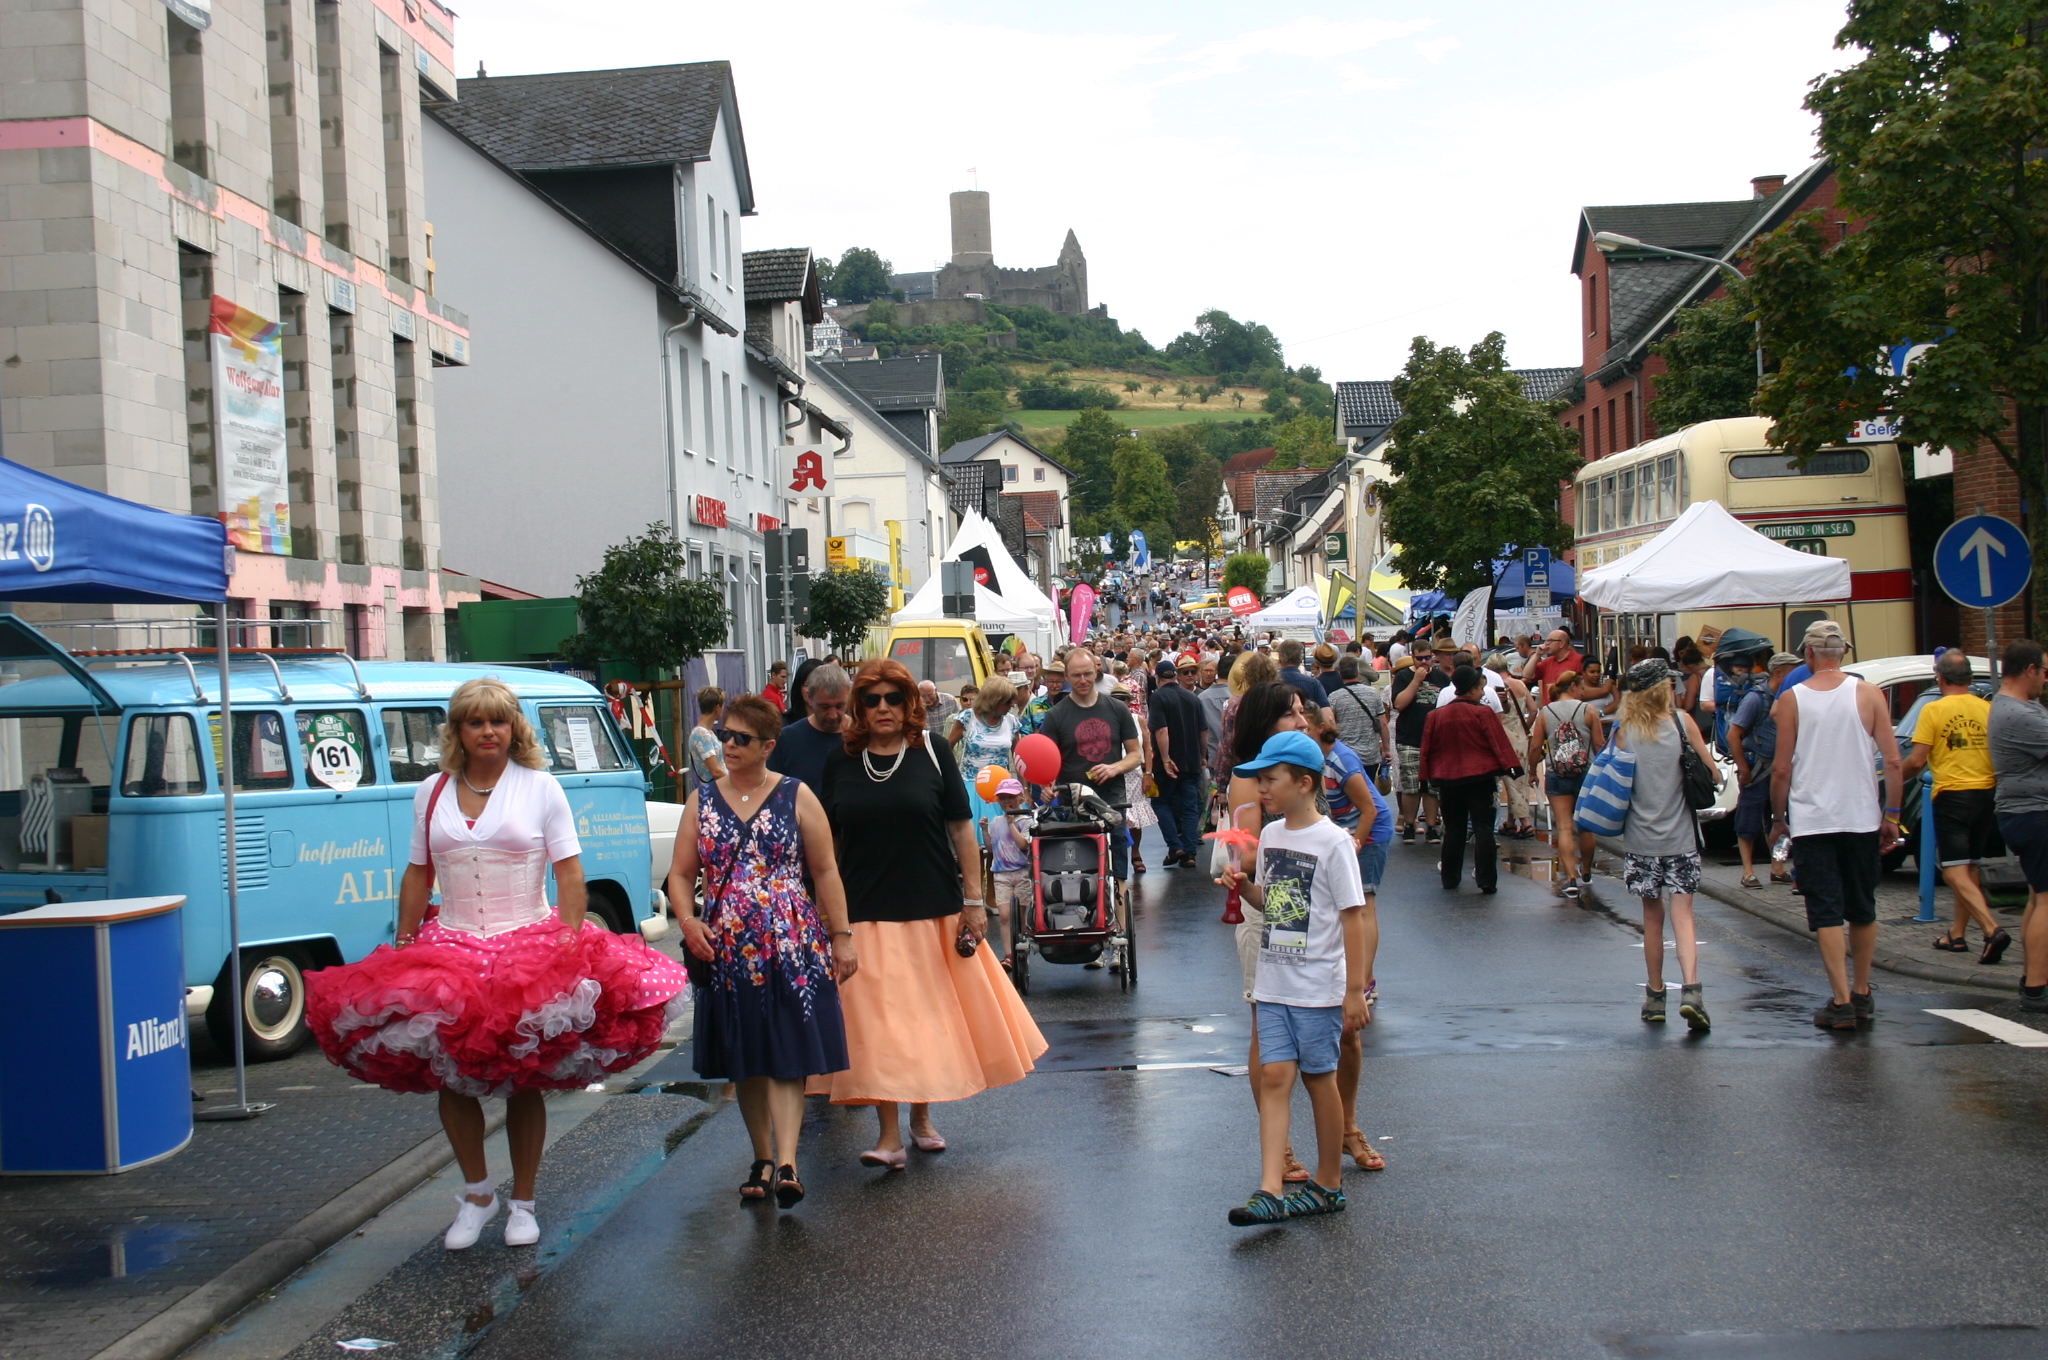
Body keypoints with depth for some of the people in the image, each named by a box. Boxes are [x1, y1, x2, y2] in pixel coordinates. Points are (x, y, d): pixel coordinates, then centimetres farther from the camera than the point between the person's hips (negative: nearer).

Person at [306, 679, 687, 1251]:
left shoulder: (540, 787, 0)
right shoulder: (432, 794, 9)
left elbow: (569, 874, -4)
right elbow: (418, 875, 13)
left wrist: (572, 945, -14)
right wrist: (403, 944, 4)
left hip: (530, 947, -3)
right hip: (450, 948, 3)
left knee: (524, 1084, 3)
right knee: (451, 1079, 2)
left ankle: (522, 1202, 17)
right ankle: (477, 1193, 21)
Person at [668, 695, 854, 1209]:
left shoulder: (797, 797, 2)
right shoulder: (702, 800, 9)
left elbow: (826, 872, 2)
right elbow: (681, 873, 8)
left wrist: (841, 936, -3)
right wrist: (687, 920, -11)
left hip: (792, 949, -3)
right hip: (726, 952, 3)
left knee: (787, 1058, -8)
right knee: (744, 1062, 10)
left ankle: (786, 1162, -14)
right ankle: (762, 1158, 21)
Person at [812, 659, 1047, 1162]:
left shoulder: (931, 753, -1)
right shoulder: (840, 761, 3)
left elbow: (961, 828, 0)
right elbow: (827, 839, 9)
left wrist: (974, 900, -4)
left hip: (933, 912, 0)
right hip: (866, 915, 0)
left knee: (929, 1017, 10)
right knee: (876, 1025, -4)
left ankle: (922, 1116, 28)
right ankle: (890, 1135, 0)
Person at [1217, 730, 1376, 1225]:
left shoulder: (1333, 842, -13)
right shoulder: (1270, 835, 7)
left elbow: (1354, 916, -12)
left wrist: (1355, 991, -15)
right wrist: (1243, 886, -4)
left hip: (1318, 987, -5)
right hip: (1272, 983, 6)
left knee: (1318, 1078, 5)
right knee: (1273, 1076, -1)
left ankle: (1328, 1184, 20)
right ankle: (1271, 1190, -5)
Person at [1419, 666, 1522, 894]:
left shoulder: (1435, 715, 4)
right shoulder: (1482, 713, -9)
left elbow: (1427, 750, 10)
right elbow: (1499, 743, -10)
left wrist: (1429, 777, 18)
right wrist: (1513, 768, -8)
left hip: (1448, 779, 4)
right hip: (1480, 778, -4)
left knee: (1453, 830, 14)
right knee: (1483, 828, -1)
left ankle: (1450, 878, 19)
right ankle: (1487, 881, -5)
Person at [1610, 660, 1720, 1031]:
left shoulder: (1624, 728, -2)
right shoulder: (1682, 721, -4)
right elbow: (1710, 771, 1)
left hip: (1640, 838, 1)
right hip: (1680, 836, -1)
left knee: (1652, 917, 14)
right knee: (1683, 914, -2)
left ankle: (1655, 996, 19)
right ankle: (1691, 990, -20)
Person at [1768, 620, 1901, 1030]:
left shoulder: (1791, 700, -4)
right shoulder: (1868, 694, -1)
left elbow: (1781, 770, -3)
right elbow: (1892, 760, -4)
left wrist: (1777, 818, 9)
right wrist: (1891, 814, 5)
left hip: (1811, 822, -2)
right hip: (1861, 818, 2)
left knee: (1826, 914, -1)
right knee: (1862, 911, 16)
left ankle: (1841, 1003, -7)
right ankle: (1862, 995, 24)